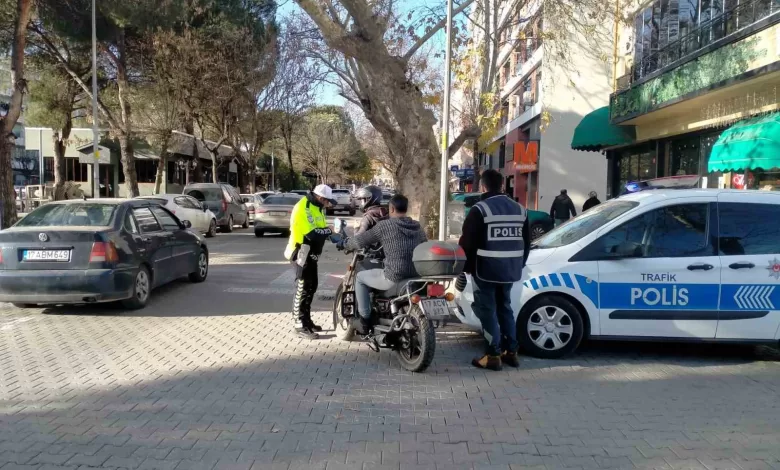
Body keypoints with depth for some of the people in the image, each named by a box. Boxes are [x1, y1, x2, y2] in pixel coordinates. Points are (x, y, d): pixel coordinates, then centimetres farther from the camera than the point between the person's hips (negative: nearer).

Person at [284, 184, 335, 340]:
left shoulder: (316, 207, 13)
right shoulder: (304, 208, -20)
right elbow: (311, 233, -28)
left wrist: (332, 234, -2)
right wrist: (330, 230, -18)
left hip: (311, 254, 10)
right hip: (302, 253, -10)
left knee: (311, 287, 15)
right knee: (303, 289, -8)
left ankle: (307, 320, 25)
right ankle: (300, 325, -3)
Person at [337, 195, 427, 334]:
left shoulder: (385, 225, -6)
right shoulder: (418, 227, 10)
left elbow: (361, 241, 0)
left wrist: (344, 243, 21)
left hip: (394, 278, -6)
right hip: (416, 277, 6)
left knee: (360, 277, 19)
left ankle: (364, 321, 19)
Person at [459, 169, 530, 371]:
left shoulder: (480, 209, -11)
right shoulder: (519, 209, 10)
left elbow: (467, 242, -12)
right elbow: (526, 241, 17)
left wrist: (468, 266, 2)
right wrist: (518, 264, 25)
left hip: (486, 269, -6)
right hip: (510, 269, 7)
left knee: (487, 310, 0)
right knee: (505, 308, 18)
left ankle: (493, 355, -1)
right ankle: (511, 352, 20)